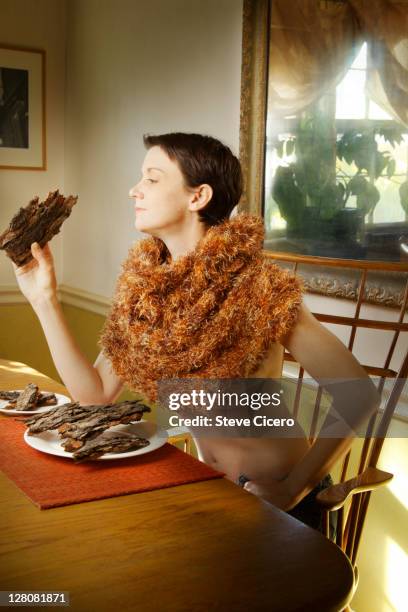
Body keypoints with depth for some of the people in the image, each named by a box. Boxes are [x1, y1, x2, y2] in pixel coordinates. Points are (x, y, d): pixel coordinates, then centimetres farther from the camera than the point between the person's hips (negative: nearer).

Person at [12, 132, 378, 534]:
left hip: (272, 499, -5)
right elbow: (95, 394, -5)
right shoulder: (141, 289, -4)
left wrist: (293, 488, -18)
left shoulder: (257, 290, -23)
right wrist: (44, 299, -9)